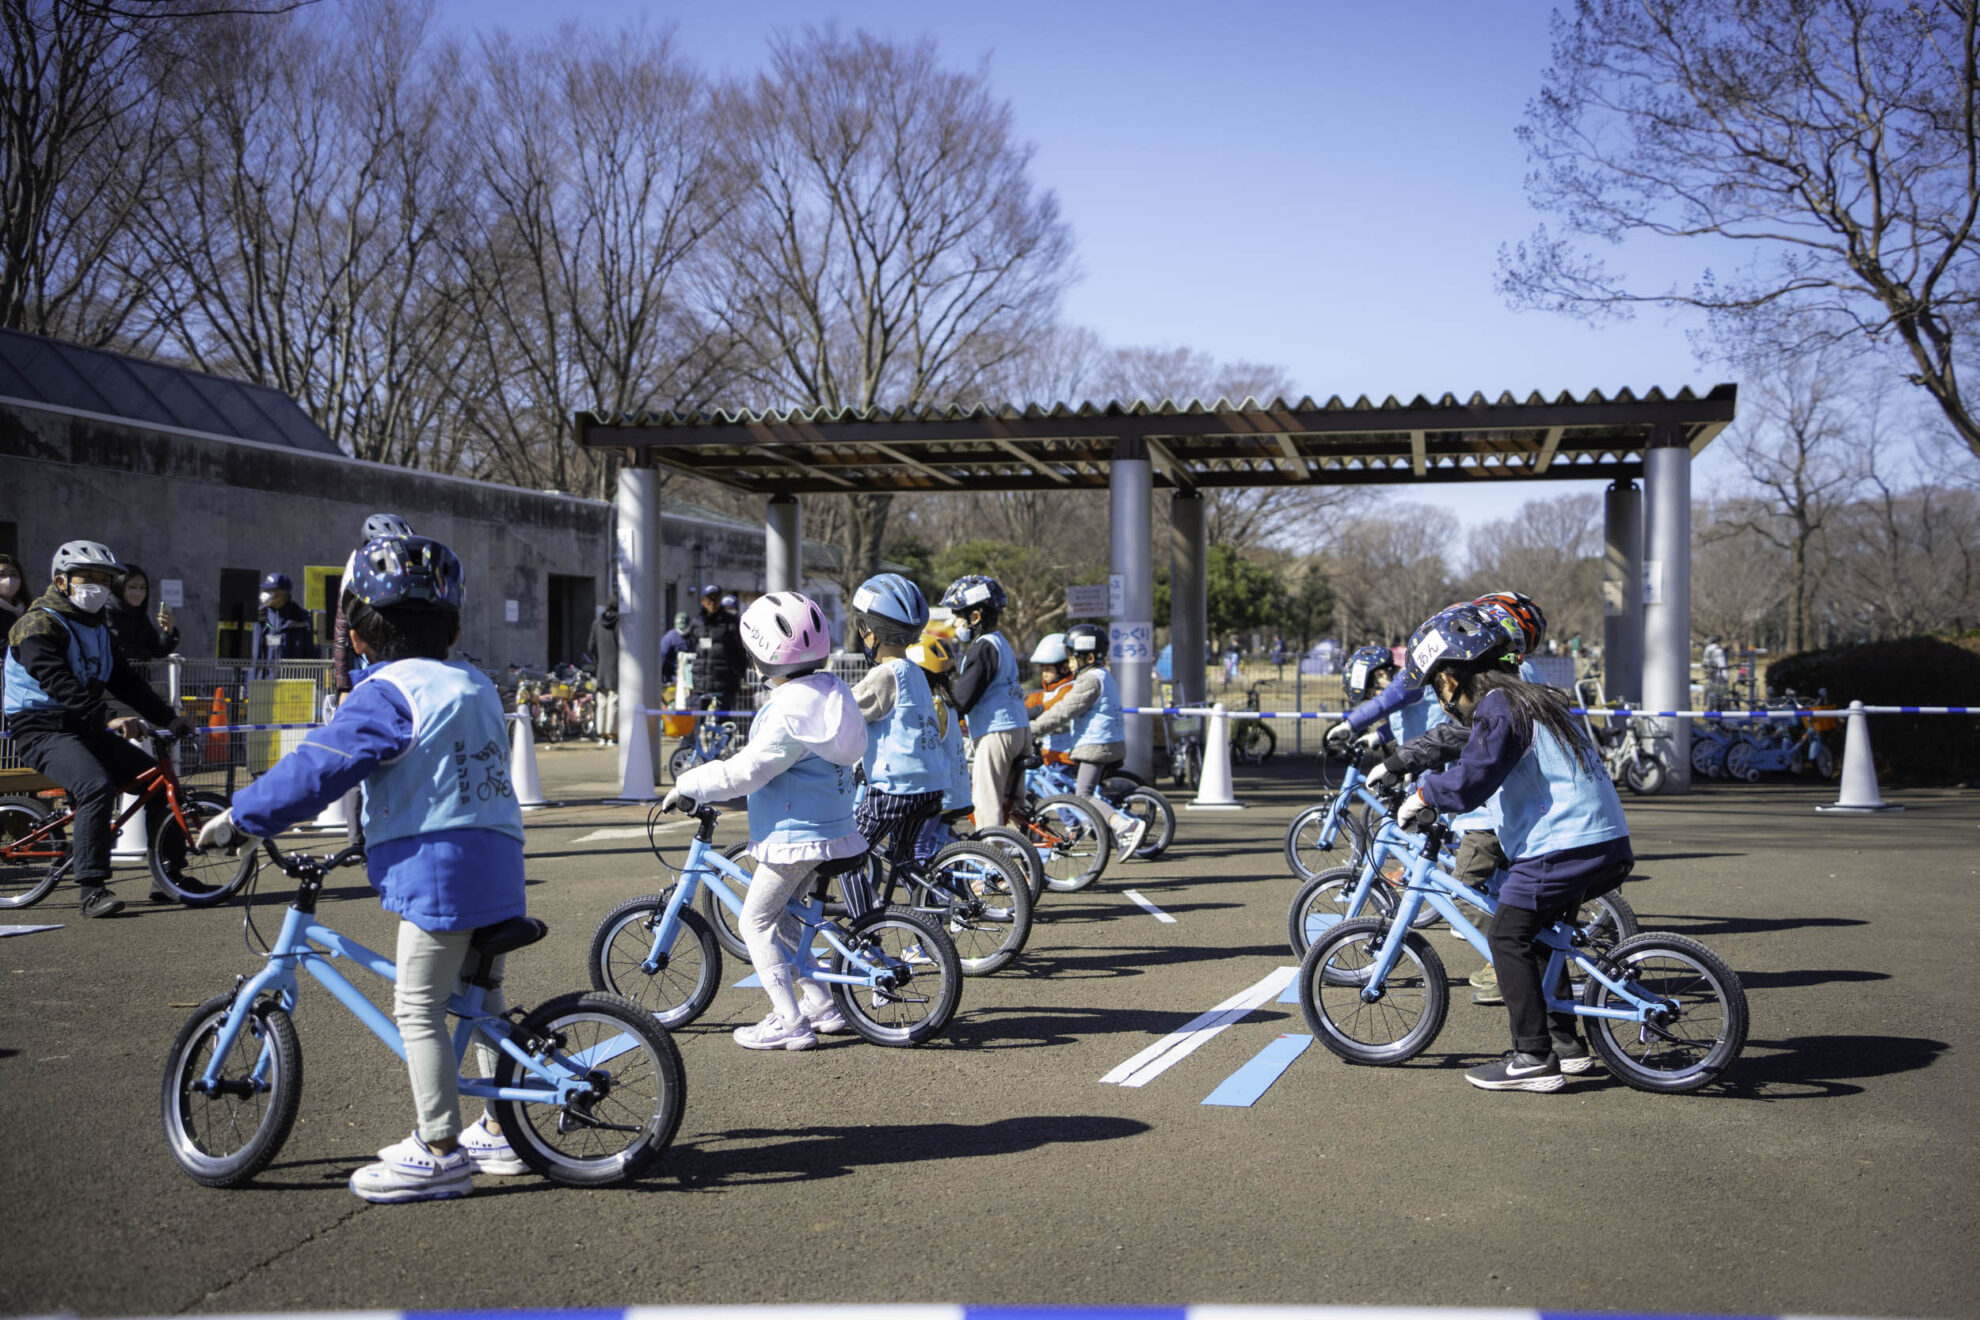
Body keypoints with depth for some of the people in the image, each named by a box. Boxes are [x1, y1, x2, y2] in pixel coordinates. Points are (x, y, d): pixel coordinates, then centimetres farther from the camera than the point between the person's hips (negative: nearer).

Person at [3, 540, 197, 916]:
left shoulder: (98, 629, 17)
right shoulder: (39, 624, -11)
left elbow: (126, 682, 12)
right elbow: (59, 685, -26)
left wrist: (169, 718, 0)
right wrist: (107, 719, -37)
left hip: (86, 730, 8)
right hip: (43, 729, -8)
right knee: (97, 785, -32)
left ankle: (169, 878, 6)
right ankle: (92, 889, -30)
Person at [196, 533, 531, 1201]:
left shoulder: (387, 695, -9)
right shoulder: (477, 686, 17)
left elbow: (316, 769, -13)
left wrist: (239, 817, -4)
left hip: (436, 870, -9)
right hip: (498, 864, 9)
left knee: (418, 1006, -1)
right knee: (482, 999, 19)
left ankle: (438, 1151, 1)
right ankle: (499, 1132, 26)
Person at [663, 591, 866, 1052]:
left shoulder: (790, 712, -23)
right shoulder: (830, 689, 7)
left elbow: (745, 773, -21)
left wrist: (688, 786, -10)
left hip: (794, 836, -10)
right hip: (828, 827, 10)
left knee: (757, 922, 1)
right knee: (779, 916, 22)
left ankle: (790, 1022, 1)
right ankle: (822, 1006, 24)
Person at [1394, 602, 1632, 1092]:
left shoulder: (1498, 708, -11)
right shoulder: (1536, 699, 21)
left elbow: (1471, 780, -22)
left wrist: (1422, 795, -7)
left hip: (1562, 846, -10)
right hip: (1607, 845, 10)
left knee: (1509, 937, -2)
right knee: (1535, 932, 22)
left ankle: (1533, 1058, -3)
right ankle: (1566, 1042, 25)